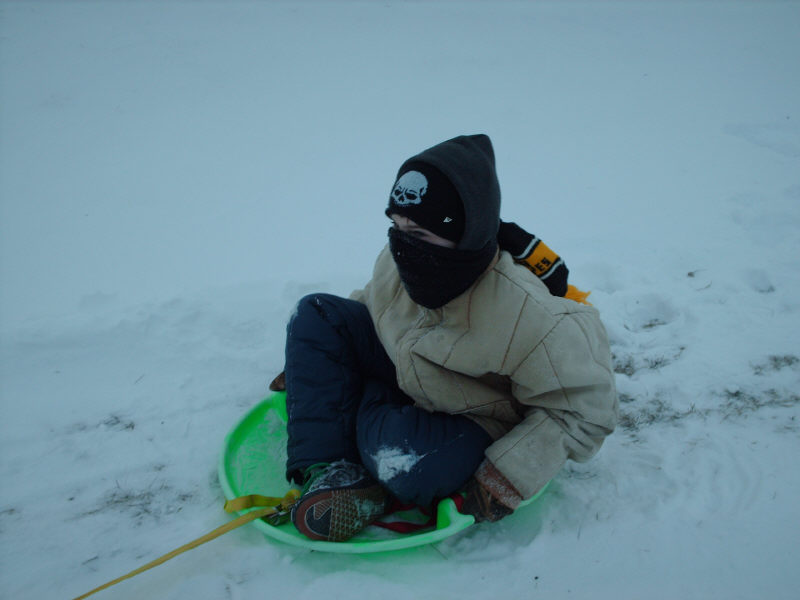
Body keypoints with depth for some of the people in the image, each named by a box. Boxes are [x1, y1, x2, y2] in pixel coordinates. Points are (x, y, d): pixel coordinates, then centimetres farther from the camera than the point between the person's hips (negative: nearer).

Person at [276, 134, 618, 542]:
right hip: (404, 378, 7)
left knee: (404, 463, -38)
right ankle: (333, 472, -14)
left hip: (478, 422, -6)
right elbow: (370, 305, 8)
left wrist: (504, 480, -27)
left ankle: (371, 410, -1)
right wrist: (314, 364, 9)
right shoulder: (398, 263, -17)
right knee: (316, 314, -9)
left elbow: (585, 409, -24)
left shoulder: (527, 318, -36)